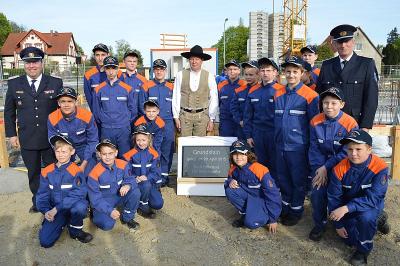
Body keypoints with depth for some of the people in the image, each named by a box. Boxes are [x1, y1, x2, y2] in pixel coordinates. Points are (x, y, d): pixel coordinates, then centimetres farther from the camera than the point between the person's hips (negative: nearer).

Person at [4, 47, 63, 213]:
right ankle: (38, 202, 33)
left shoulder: (56, 83, -3)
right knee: (33, 173, 15)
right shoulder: (14, 84, 2)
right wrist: (11, 134, 4)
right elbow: (9, 111, 8)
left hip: (51, 139, -1)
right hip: (27, 140, 2)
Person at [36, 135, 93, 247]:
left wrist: (56, 208, -20)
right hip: (54, 211, 2)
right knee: (45, 241, -17)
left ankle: (75, 230, -6)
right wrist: (46, 211, -13)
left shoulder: (76, 171, -9)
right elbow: (42, 195, 5)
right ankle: (62, 223, 14)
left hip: (72, 208, -2)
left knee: (80, 206, -37)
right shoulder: (47, 172, 2)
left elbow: (78, 194, -17)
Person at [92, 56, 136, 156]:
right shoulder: (99, 89, 4)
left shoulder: (127, 88, 2)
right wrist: (102, 123, 10)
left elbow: (133, 109, 6)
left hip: (124, 130, -1)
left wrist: (126, 122, 7)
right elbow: (96, 111, 9)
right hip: (106, 131, 1)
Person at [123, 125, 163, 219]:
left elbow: (156, 172, -7)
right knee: (146, 185, -37)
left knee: (158, 204, -13)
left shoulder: (153, 154, -3)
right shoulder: (130, 155, -7)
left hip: (151, 183, 3)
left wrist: (147, 177, -26)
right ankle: (143, 207, -11)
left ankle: (143, 198, 17)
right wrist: (135, 178, -24)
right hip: (136, 183, -2)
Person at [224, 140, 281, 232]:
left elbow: (273, 194, -22)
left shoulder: (260, 170, -27)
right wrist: (230, 182, -20)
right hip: (249, 196, 6)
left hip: (263, 200, -6)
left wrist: (273, 219, -18)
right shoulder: (233, 169, -9)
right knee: (229, 191, -20)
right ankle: (245, 214, -2)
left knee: (251, 223, -29)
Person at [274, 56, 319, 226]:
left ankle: (296, 211, 25)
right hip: (280, 145, 5)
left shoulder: (309, 95, -9)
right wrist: (276, 139, 14)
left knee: (298, 180, 8)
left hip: (298, 146, -5)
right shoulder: (278, 94, 8)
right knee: (283, 178, 16)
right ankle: (286, 207, 34)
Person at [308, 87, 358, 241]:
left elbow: (346, 152, -13)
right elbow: (314, 148, -2)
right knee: (317, 193, -13)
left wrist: (326, 168, -16)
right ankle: (319, 224, 12)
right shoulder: (315, 122, -4)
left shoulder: (350, 124, -13)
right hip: (320, 166, 2)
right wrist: (319, 169, -12)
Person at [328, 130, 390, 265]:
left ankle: (363, 250, -5)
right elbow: (334, 197, -11)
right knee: (351, 240, -1)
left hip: (372, 205, -3)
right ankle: (377, 221, 26)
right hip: (348, 208, 3)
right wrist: (338, 224, -7)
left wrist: (347, 208, -42)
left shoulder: (380, 168, -26)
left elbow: (373, 198, -31)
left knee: (366, 217, -35)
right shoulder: (339, 169, -20)